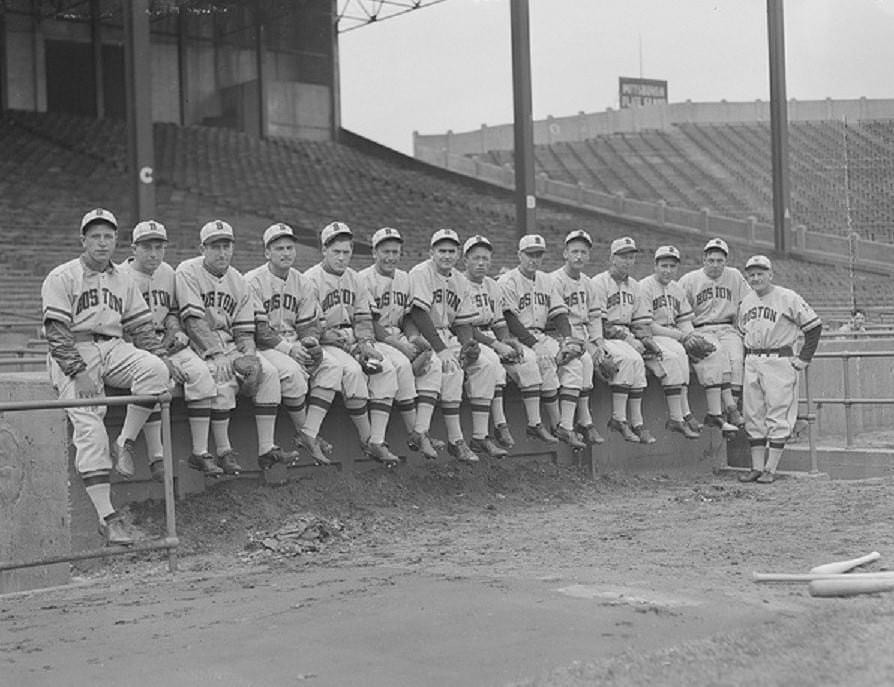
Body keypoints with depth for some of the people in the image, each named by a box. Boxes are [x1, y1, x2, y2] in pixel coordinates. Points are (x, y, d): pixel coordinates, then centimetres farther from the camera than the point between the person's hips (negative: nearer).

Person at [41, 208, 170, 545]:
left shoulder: (123, 281, 19)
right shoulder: (61, 277, 1)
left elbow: (141, 327, 16)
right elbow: (56, 332, -8)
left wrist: (160, 364, -1)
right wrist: (79, 373, -19)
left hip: (113, 350, 4)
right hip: (72, 355, -4)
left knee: (155, 369, -28)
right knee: (89, 426, -22)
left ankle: (125, 443, -14)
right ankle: (107, 518, -25)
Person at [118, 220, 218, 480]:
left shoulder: (167, 273, 14)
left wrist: (175, 328, 4)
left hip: (165, 343, 6)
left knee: (200, 373, -20)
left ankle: (200, 452, -18)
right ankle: (156, 458, -32)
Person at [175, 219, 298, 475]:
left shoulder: (238, 281, 11)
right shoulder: (188, 272, -8)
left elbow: (245, 331, 9)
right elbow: (194, 323, -17)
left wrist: (249, 357, -12)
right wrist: (227, 359, -24)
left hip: (231, 348, 6)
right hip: (198, 349, -6)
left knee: (268, 372, -16)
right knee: (222, 378, -33)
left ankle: (266, 450, -16)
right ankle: (224, 452, -22)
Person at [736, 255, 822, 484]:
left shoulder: (788, 298, -6)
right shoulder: (745, 302, 13)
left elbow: (814, 326, -4)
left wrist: (804, 358, -7)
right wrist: (745, 355, 13)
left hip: (779, 361, -6)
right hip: (751, 362, 6)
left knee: (777, 416, -5)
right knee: (753, 416, 6)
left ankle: (771, 469, -3)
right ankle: (757, 467, 11)